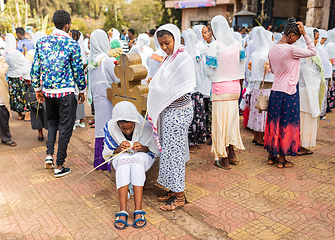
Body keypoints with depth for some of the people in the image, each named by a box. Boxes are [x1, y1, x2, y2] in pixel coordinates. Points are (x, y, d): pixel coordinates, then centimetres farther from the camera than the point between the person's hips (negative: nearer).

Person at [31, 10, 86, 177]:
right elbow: (78, 70, -6)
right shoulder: (72, 44, -10)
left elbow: (35, 69, 6)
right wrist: (82, 91, 7)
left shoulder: (41, 42, 3)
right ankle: (59, 166, 12)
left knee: (52, 122, 26)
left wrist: (37, 90, 16)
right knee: (65, 128, 6)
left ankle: (49, 154, 16)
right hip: (65, 92, -4)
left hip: (47, 91, 5)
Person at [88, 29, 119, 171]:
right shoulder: (105, 60, -14)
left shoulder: (91, 60, 10)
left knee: (101, 129, 12)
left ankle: (100, 162, 19)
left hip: (98, 99, 8)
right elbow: (118, 79, -10)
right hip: (108, 99, -8)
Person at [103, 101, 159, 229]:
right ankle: (122, 211, -39)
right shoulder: (111, 128, -14)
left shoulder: (145, 126, -18)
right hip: (121, 157, 1)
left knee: (136, 161, -37)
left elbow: (155, 151, -7)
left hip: (142, 156, -1)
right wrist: (119, 149, -28)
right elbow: (107, 154, -6)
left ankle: (138, 211, -39)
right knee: (124, 161, -36)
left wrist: (142, 148, -30)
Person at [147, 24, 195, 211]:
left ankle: (180, 196, 12)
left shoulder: (183, 58, -16)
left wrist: (162, 94, -15)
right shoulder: (170, 57, 12)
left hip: (178, 112, -9)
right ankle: (174, 190, 28)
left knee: (174, 152, -2)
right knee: (169, 150, 14)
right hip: (168, 111, 9)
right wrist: (155, 84, 5)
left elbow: (186, 93, -22)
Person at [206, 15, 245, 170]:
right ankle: (232, 155, 27)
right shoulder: (237, 44, 5)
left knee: (220, 121, 3)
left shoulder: (215, 46, -12)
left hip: (220, 87, -6)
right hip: (235, 87, 6)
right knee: (232, 119, 17)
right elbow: (241, 68, 11)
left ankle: (224, 160, 12)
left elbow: (210, 71, -10)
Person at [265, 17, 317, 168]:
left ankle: (271, 155, 24)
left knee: (274, 122, 14)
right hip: (289, 92, -7)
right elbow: (313, 52, -5)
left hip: (275, 91, 7)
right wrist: (305, 34, -6)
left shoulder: (272, 49, 5)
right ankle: (282, 160, 12)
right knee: (286, 124, 3)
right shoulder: (292, 49, -17)